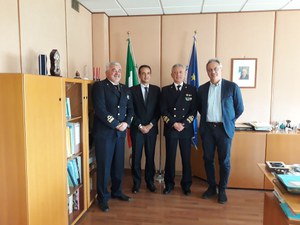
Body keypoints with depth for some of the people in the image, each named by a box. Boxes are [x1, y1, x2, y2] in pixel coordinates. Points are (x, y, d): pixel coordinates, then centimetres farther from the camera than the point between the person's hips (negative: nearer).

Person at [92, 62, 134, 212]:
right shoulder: (99, 86, -5)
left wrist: (126, 123, -7)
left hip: (120, 132, 6)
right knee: (104, 166, 3)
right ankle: (103, 198, 19)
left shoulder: (126, 89, 14)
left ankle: (116, 192, 32)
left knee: (118, 164, 13)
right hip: (104, 132, -5)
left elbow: (130, 109, 11)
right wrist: (116, 125, -14)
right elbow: (100, 109, -15)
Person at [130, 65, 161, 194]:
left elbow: (158, 110, 3)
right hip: (136, 128, -1)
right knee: (136, 157, 3)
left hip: (151, 128, 1)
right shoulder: (132, 90, 2)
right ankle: (136, 183, 17)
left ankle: (150, 181, 21)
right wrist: (140, 126, -9)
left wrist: (151, 125, -7)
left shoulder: (156, 90, 7)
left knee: (150, 156, 7)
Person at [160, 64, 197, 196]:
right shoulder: (165, 90, 6)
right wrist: (174, 124, -12)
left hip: (186, 129, 0)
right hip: (170, 129, 0)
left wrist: (184, 124, -11)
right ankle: (169, 184, 21)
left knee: (186, 158, 8)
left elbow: (194, 110, 0)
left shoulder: (192, 90, 6)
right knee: (170, 158, 5)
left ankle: (186, 185, 23)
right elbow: (163, 110, 0)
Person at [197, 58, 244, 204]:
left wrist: (228, 121, 7)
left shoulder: (232, 87, -3)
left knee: (224, 161, 5)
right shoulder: (202, 88, 5)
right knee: (208, 159, 10)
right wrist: (207, 118, 12)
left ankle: (222, 190, 21)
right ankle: (211, 187, 26)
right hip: (207, 129, 3)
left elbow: (239, 108, 3)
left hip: (224, 129, -2)